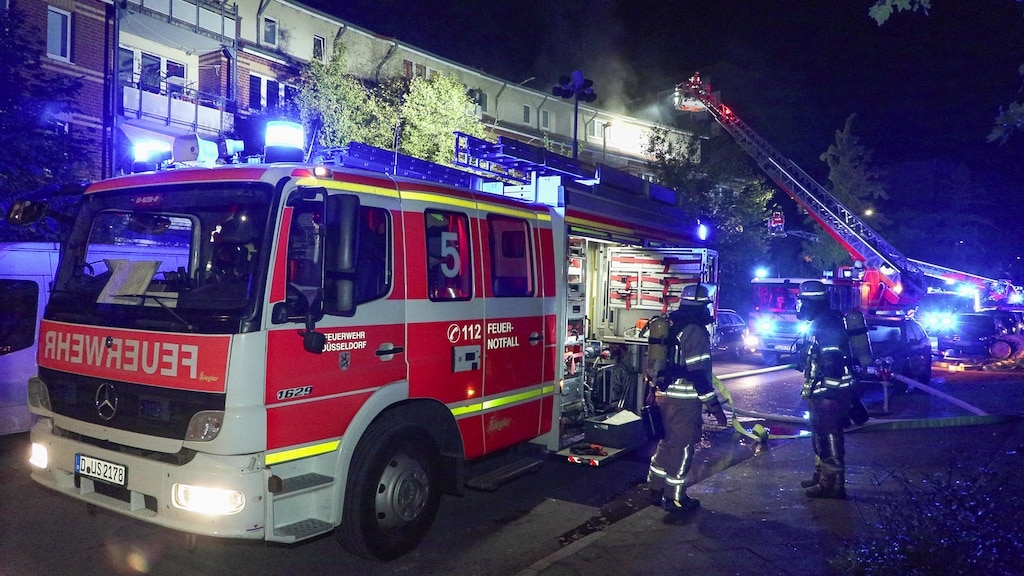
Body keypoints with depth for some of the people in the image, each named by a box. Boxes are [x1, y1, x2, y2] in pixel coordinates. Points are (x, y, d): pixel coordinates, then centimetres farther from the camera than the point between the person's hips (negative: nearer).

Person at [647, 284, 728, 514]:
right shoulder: (695, 331, -16)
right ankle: (674, 498, 9)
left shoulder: (669, 326, 11)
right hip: (684, 400, -9)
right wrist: (714, 405, -16)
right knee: (682, 447, 2)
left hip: (663, 395, 9)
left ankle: (656, 490, 28)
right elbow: (698, 373, -20)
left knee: (667, 443, 20)